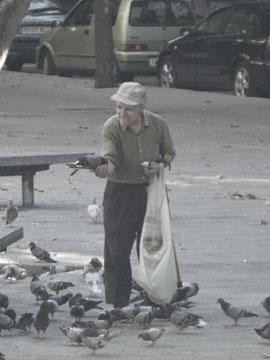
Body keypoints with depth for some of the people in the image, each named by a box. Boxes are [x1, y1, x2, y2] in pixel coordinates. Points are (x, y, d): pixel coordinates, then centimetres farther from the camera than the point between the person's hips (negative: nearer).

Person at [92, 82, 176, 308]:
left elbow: (169, 151, 8)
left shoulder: (157, 125, -6)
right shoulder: (111, 128, -14)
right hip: (119, 192, -2)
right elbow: (110, 157, -26)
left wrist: (160, 165, -13)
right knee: (117, 250, -3)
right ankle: (118, 304, 5)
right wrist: (105, 168, -49)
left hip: (151, 190, 2)